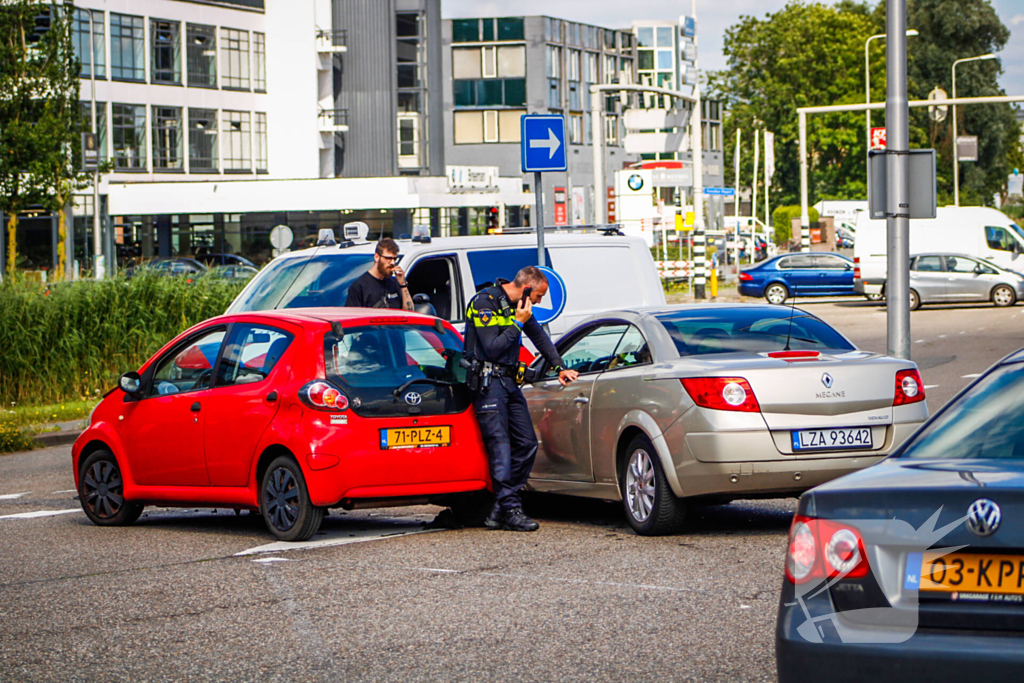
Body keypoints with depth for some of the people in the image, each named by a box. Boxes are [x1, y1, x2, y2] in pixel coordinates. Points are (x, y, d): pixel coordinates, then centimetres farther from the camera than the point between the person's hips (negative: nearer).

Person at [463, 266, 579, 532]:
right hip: (488, 382, -9)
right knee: (500, 446, -13)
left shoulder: (517, 305, 12)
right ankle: (510, 509, -14)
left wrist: (560, 368, 24)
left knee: (527, 444, 3)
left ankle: (499, 510, 5)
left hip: (509, 380, 9)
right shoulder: (484, 303, -13)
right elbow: (492, 348, -20)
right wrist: (518, 323, -16)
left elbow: (539, 336, 27)